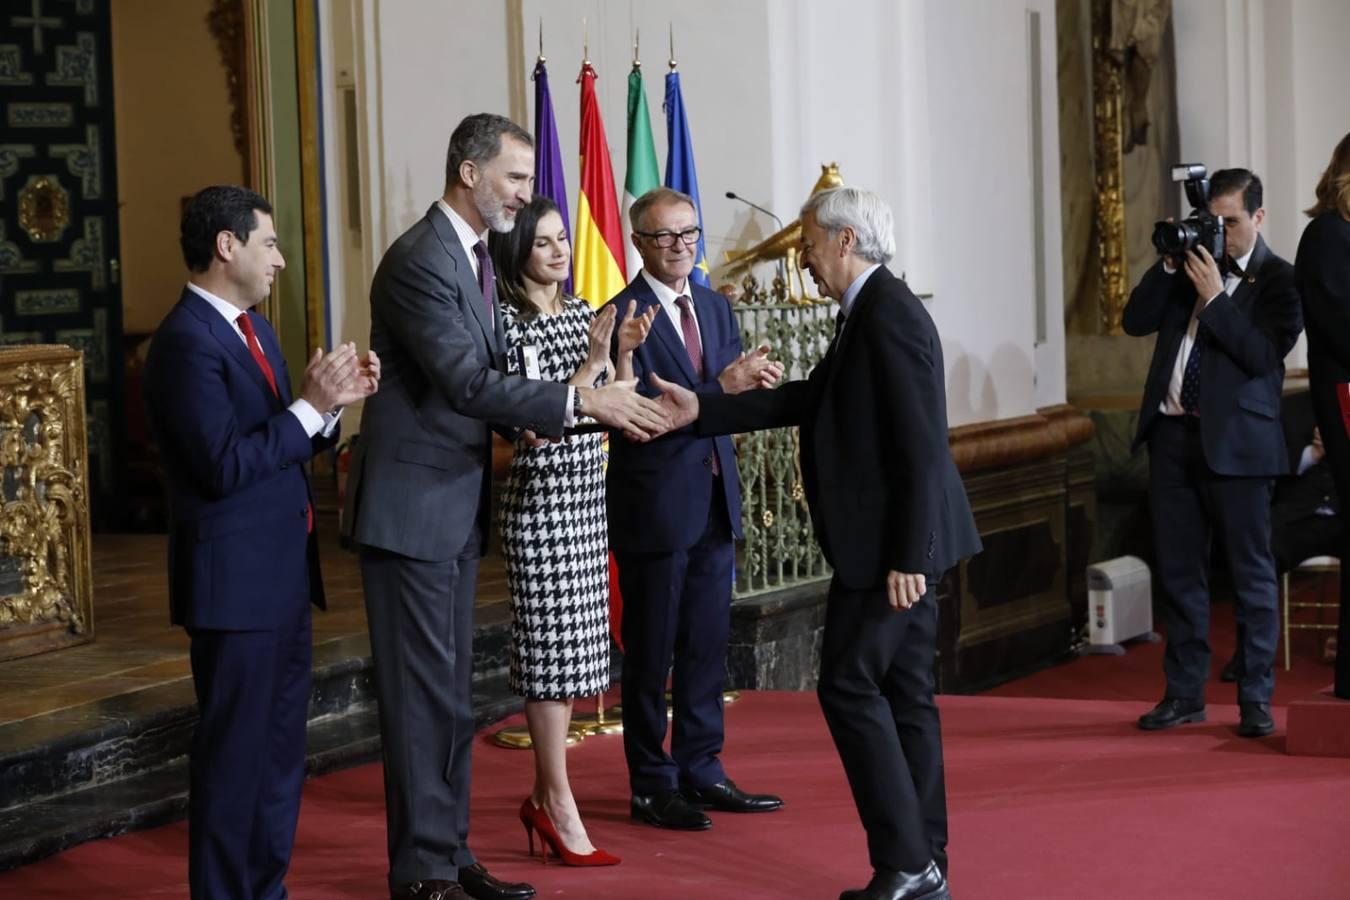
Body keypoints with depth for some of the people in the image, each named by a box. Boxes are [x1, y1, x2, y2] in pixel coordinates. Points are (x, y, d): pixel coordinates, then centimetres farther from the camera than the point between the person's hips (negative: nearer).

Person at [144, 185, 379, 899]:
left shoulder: (253, 329, 13)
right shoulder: (187, 342, -16)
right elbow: (224, 465, -23)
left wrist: (333, 400, -1)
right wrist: (312, 405, -20)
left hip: (282, 575, 10)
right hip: (235, 580, -9)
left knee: (281, 745, 16)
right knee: (235, 752, -1)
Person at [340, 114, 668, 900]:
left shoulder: (478, 253, 11)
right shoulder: (419, 262, -19)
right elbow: (466, 382, -26)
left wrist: (541, 416, -2)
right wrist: (582, 403, -27)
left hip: (457, 504, 9)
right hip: (412, 502, -9)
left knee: (451, 690, 14)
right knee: (424, 690, -3)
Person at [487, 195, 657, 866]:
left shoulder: (582, 312, 11)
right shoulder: (509, 322, -11)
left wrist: (626, 352, -2)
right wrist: (593, 358, -19)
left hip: (587, 497, 7)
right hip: (541, 500, -7)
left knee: (570, 653, 11)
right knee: (551, 650, -3)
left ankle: (543, 796, 20)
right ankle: (560, 808, 5)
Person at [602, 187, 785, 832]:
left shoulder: (716, 308, 12)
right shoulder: (622, 315, -11)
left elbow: (729, 405, 9)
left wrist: (753, 383, -14)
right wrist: (722, 387, -27)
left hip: (715, 501, 7)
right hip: (654, 506, -7)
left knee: (707, 646, 13)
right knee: (650, 652, 2)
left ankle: (701, 771, 22)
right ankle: (652, 785, 10)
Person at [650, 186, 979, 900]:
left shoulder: (891, 317, -17)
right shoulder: (866, 314, 14)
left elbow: (922, 447, -21)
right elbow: (809, 398, 17)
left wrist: (906, 558, -22)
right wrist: (703, 411, 14)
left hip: (891, 544, -10)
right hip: (898, 544, 10)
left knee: (851, 686, -6)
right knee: (901, 691, 12)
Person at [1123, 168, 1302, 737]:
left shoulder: (1278, 281, -3)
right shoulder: (1191, 264, 13)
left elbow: (1265, 355, -15)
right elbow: (1136, 321, 6)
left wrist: (1214, 298, -18)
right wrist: (1170, 265, -4)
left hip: (1235, 441, -5)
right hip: (1172, 434, 5)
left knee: (1251, 572, 1)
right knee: (1178, 571, 9)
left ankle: (1255, 700, 7)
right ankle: (1184, 693, 18)